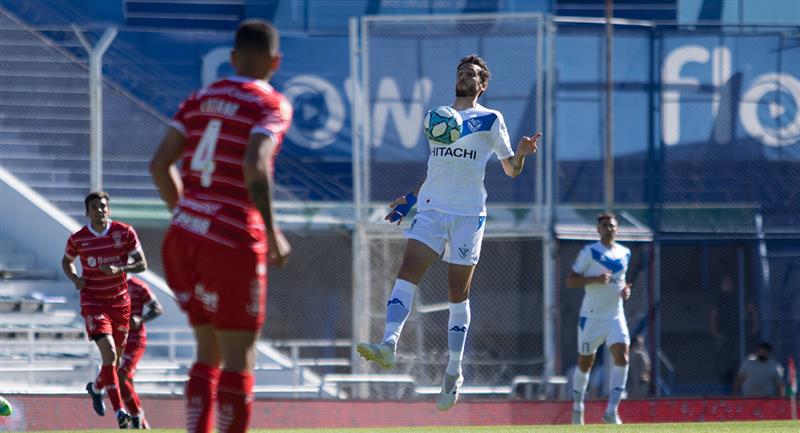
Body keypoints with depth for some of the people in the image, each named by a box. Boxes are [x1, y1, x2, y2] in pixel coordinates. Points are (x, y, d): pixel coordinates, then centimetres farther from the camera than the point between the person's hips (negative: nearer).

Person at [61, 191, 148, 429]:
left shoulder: (125, 232, -6)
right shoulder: (77, 239, -6)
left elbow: (142, 264, -3)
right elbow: (67, 261, 14)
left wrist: (119, 269, -21)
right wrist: (75, 279, -6)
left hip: (120, 300, 3)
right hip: (93, 301, -3)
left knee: (117, 354, 15)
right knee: (109, 352, -19)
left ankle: (96, 387, 49)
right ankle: (119, 411, -23)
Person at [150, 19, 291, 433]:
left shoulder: (199, 100, 12)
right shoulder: (271, 106, -6)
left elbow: (160, 164, 8)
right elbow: (254, 166, -22)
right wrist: (273, 233, -13)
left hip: (183, 239, 6)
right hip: (233, 243, -6)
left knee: (209, 353, 16)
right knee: (239, 360, 2)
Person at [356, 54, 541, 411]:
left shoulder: (490, 120, 5)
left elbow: (511, 169, 7)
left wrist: (521, 154, -14)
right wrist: (411, 198, 21)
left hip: (468, 214, -3)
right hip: (431, 208, 3)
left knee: (458, 292, 0)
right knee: (407, 272, -17)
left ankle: (454, 371, 9)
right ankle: (388, 346, -28)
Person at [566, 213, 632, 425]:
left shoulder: (625, 253, 9)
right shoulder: (589, 252, -7)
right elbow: (570, 281, -10)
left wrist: (625, 289, 3)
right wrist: (595, 279, -24)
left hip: (616, 317, 3)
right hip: (591, 317, -3)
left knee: (622, 358, -16)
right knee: (585, 363, 8)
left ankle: (612, 411, -17)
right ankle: (577, 407, 29)